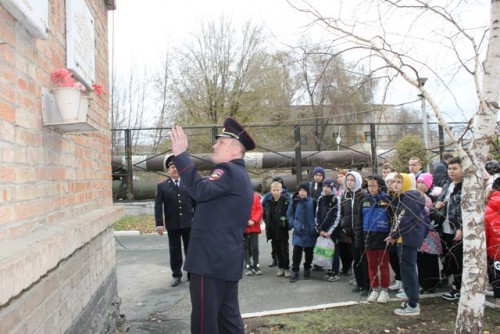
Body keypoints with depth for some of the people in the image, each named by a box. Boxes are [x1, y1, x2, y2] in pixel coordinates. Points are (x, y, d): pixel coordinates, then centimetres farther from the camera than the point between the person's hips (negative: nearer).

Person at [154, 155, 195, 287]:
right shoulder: (162, 186, 2)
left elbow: (195, 202, 7)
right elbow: (158, 206, -3)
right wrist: (159, 223, -11)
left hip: (189, 223, 1)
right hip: (172, 224, -1)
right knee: (174, 251, 8)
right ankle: (177, 275, 20)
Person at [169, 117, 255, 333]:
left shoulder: (229, 171, -14)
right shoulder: (240, 175, 18)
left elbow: (201, 190, -31)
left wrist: (181, 154, -29)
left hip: (210, 259, -10)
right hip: (227, 259, 10)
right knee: (228, 315, 16)